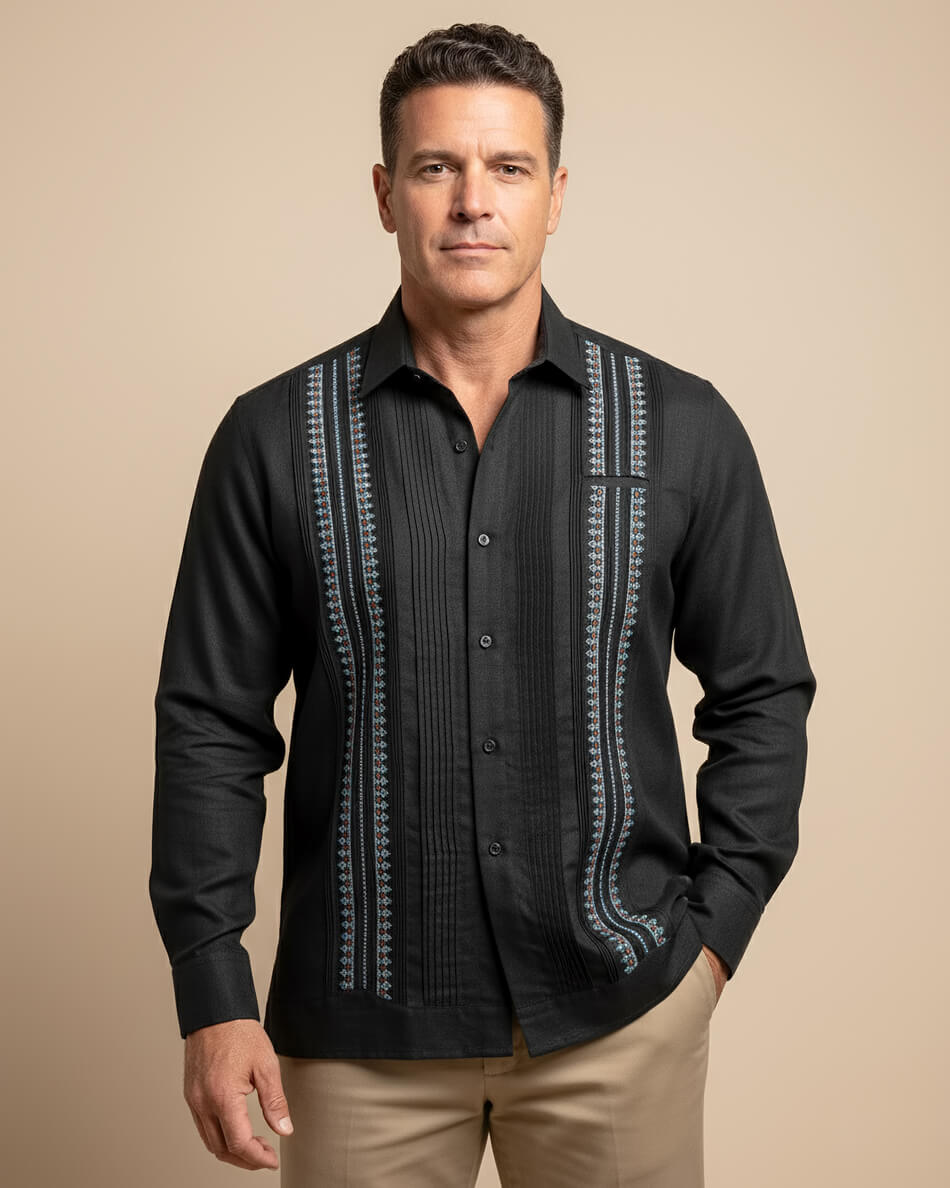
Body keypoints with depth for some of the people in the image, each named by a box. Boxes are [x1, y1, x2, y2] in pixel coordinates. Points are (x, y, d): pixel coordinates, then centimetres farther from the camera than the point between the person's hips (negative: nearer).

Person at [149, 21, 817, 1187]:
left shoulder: (683, 429, -1)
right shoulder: (275, 437, -2)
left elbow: (761, 695, 7)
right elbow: (212, 726, 0)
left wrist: (715, 927, 1)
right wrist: (213, 999, -3)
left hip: (621, 1010, 1)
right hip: (361, 1017, 0)